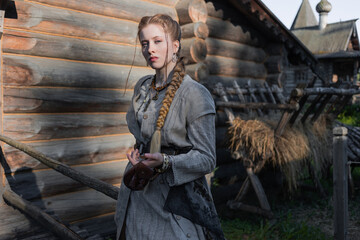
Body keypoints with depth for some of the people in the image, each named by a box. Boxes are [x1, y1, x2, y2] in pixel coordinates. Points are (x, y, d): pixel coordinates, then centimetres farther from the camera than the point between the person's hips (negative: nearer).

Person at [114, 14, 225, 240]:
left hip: (174, 199, -6)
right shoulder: (143, 86, 6)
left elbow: (206, 159, -16)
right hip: (138, 193, 7)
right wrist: (138, 154, 8)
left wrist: (164, 161, -28)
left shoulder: (196, 94, -16)